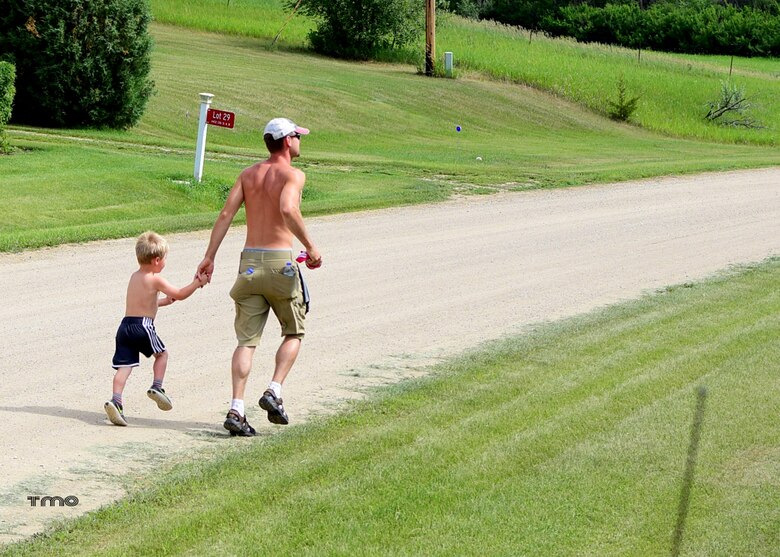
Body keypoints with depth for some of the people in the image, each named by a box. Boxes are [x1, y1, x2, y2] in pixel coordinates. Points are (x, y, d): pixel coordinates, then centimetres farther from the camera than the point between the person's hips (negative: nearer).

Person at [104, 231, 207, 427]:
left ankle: (116, 400, -15)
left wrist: (163, 301, 36)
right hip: (143, 326, -6)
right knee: (162, 354, 19)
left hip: (125, 325, 6)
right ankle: (157, 387, 9)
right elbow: (180, 294, -3)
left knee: (124, 365, -1)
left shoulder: (134, 277, 17)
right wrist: (197, 283, 9)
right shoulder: (155, 279, -6)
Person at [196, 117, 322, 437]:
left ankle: (236, 410, -8)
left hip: (249, 262, 4)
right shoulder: (293, 175, -6)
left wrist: (209, 257, 3)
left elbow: (226, 214, 3)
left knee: (246, 340, 3)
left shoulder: (248, 174, 11)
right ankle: (274, 392, -1)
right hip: (281, 261, -4)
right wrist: (310, 247, -17)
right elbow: (288, 209, -25)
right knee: (293, 333, 16)